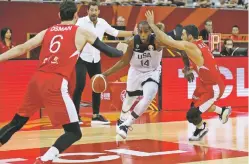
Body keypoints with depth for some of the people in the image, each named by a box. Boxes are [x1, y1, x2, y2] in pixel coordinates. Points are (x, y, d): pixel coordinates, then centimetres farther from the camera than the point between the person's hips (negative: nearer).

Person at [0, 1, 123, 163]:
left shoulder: (47, 31, 18)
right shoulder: (81, 32, 8)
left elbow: (22, 48, 14)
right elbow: (106, 49, 16)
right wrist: (126, 54, 32)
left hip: (37, 80, 5)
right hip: (56, 84, -5)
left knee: (16, 122, 20)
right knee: (74, 132, 0)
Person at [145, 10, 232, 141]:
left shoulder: (190, 46, -25)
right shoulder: (198, 44, 1)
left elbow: (167, 41, -26)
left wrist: (152, 24, -20)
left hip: (214, 87, -10)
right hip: (206, 82, 10)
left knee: (192, 114, -7)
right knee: (195, 104, 25)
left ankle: (201, 129, 23)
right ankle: (223, 111, 40)